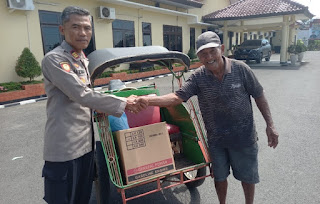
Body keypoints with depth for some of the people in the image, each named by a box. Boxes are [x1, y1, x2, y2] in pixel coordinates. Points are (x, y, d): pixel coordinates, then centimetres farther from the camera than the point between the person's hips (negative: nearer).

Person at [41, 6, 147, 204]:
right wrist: (123, 103, -19)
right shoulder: (54, 59, -15)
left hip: (86, 141, 8)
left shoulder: (83, 59, 13)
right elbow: (82, 95, -24)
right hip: (65, 145, -8)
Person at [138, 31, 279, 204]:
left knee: (247, 176, 18)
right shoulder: (198, 77, -12)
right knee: (219, 176, 21)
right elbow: (176, 97, -22)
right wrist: (146, 100, -36)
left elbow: (259, 96, -4)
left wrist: (270, 125, -4)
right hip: (216, 139, 1)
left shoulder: (240, 69, -13)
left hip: (243, 137, -1)